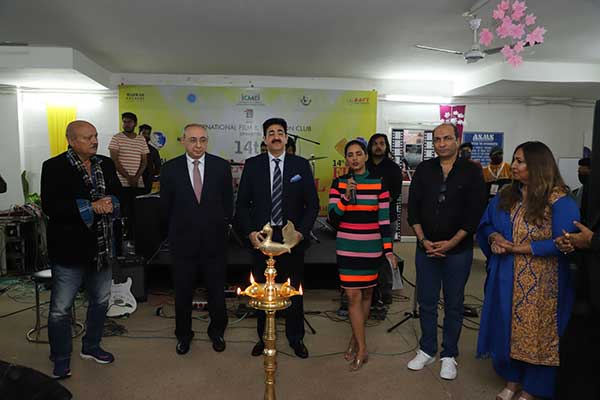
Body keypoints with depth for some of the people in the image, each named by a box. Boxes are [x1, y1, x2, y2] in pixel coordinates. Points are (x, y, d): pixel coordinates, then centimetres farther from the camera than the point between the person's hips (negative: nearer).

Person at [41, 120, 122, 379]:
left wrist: (109, 203, -16)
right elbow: (50, 207, -19)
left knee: (100, 301, 18)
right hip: (70, 248, -5)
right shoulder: (54, 167, -9)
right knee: (60, 309, 5)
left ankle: (91, 347, 38)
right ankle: (61, 360, 25)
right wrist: (91, 207, -23)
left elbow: (119, 195, 7)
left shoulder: (106, 164, 6)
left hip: (102, 247, 6)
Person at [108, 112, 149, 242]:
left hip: (138, 183, 3)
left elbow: (144, 161, 9)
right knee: (122, 212, -3)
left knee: (137, 212, 1)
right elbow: (114, 161, -6)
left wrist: (136, 177, -6)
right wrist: (128, 177, -12)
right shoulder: (116, 138, 1)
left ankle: (134, 239, 10)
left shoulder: (142, 140, 11)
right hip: (121, 183, -3)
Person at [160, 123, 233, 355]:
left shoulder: (221, 166, -4)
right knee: (183, 292, 14)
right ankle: (183, 334, 36)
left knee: (216, 291, 13)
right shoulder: (170, 169, -4)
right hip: (183, 241, 0)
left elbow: (228, 203, 4)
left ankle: (217, 332, 36)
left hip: (214, 240, 0)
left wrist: (221, 227, 7)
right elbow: (165, 206, 4)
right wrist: (175, 230, 9)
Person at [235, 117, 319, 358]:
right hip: (261, 236, 1)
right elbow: (242, 203, 3)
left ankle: (296, 338, 29)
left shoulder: (301, 165, 1)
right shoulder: (252, 165, 2)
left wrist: (301, 232, -10)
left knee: (294, 290, 11)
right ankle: (263, 337, 30)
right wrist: (249, 232, -9)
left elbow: (312, 204, 1)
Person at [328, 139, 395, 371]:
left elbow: (384, 219, 2)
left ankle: (355, 339, 31)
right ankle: (362, 348, 10)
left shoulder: (379, 183, 0)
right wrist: (346, 196, -20)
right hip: (347, 247, 0)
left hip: (371, 247, 1)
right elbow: (332, 218, -6)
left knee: (366, 294, 11)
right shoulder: (339, 183, 1)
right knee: (353, 296, -2)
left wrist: (388, 249, -1)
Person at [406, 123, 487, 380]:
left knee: (454, 304, 9)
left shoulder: (471, 171, -2)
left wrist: (451, 243, -12)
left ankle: (449, 355, 24)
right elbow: (413, 207, 3)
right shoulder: (424, 170, 4)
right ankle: (427, 350, 27)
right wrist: (423, 240, -8)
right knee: (426, 302, 10)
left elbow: (476, 212, -7)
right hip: (426, 247, 2)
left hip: (458, 250, -2)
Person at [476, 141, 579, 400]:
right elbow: (486, 225, 13)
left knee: (535, 332, 7)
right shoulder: (506, 196, 5)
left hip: (540, 283, -5)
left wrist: (519, 248, -20)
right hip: (506, 279, 5)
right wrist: (494, 238, -9)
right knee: (507, 328, 14)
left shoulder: (559, 200, -13)